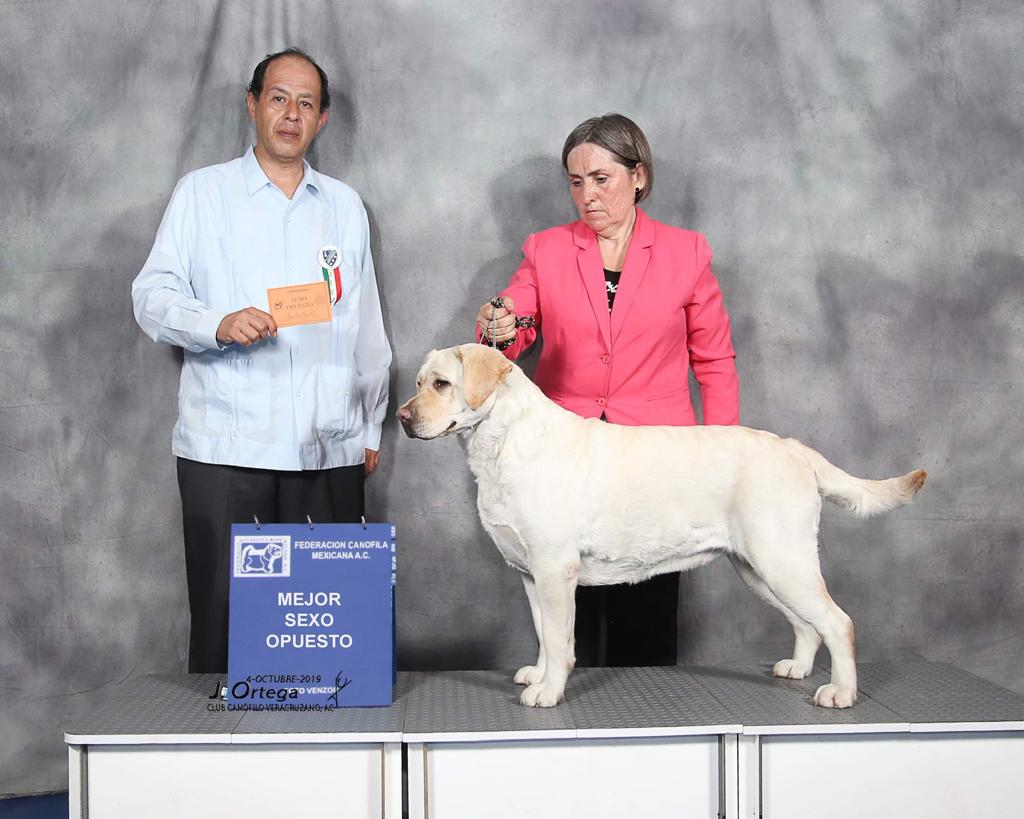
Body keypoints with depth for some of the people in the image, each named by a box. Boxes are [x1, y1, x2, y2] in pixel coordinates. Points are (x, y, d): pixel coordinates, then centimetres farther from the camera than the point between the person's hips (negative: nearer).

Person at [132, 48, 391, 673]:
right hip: (225, 445, -2)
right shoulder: (202, 193, 9)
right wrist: (218, 323, -18)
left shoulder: (345, 205, 17)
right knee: (223, 610, -2)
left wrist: (371, 427, 17)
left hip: (329, 449, 2)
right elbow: (152, 295, 2)